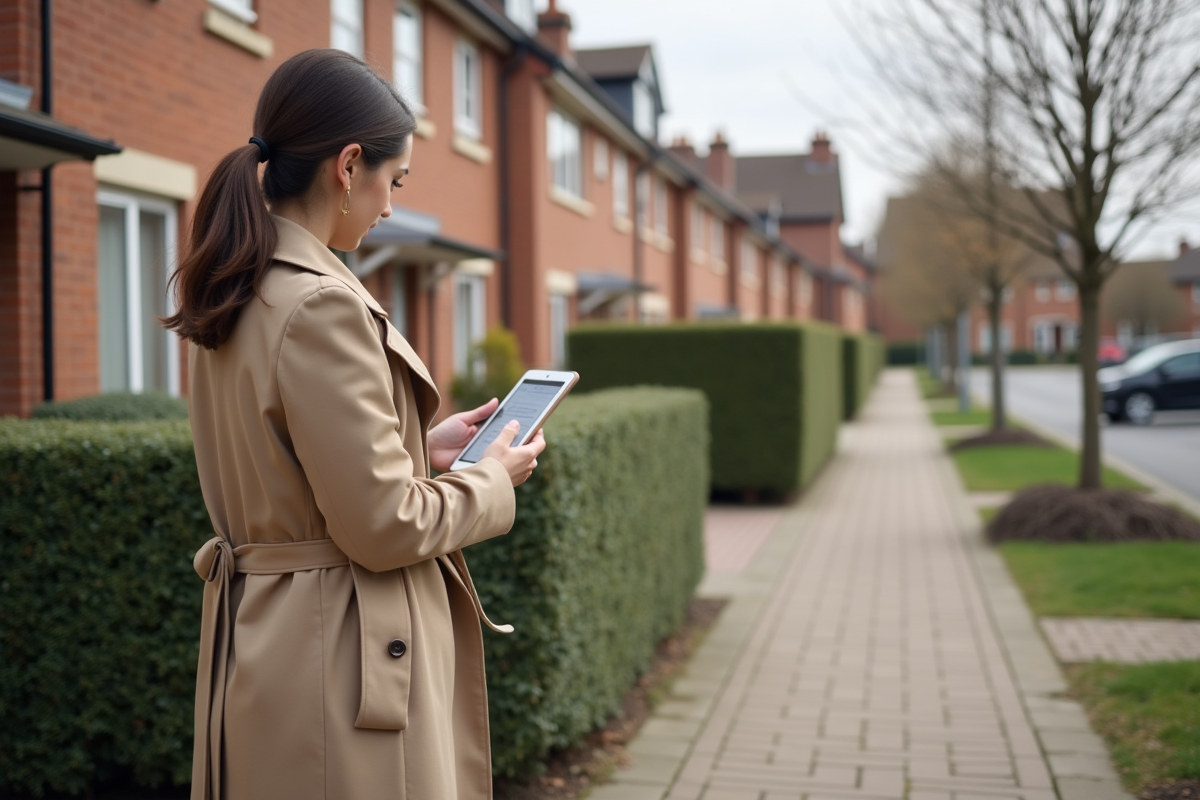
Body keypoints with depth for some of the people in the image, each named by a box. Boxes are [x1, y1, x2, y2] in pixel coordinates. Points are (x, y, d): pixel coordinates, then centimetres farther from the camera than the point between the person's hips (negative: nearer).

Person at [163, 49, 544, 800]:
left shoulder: (234, 299, 6)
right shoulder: (322, 307, -23)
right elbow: (384, 525, -22)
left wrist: (421, 447, 14)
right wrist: (492, 481, -5)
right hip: (340, 655, -10)